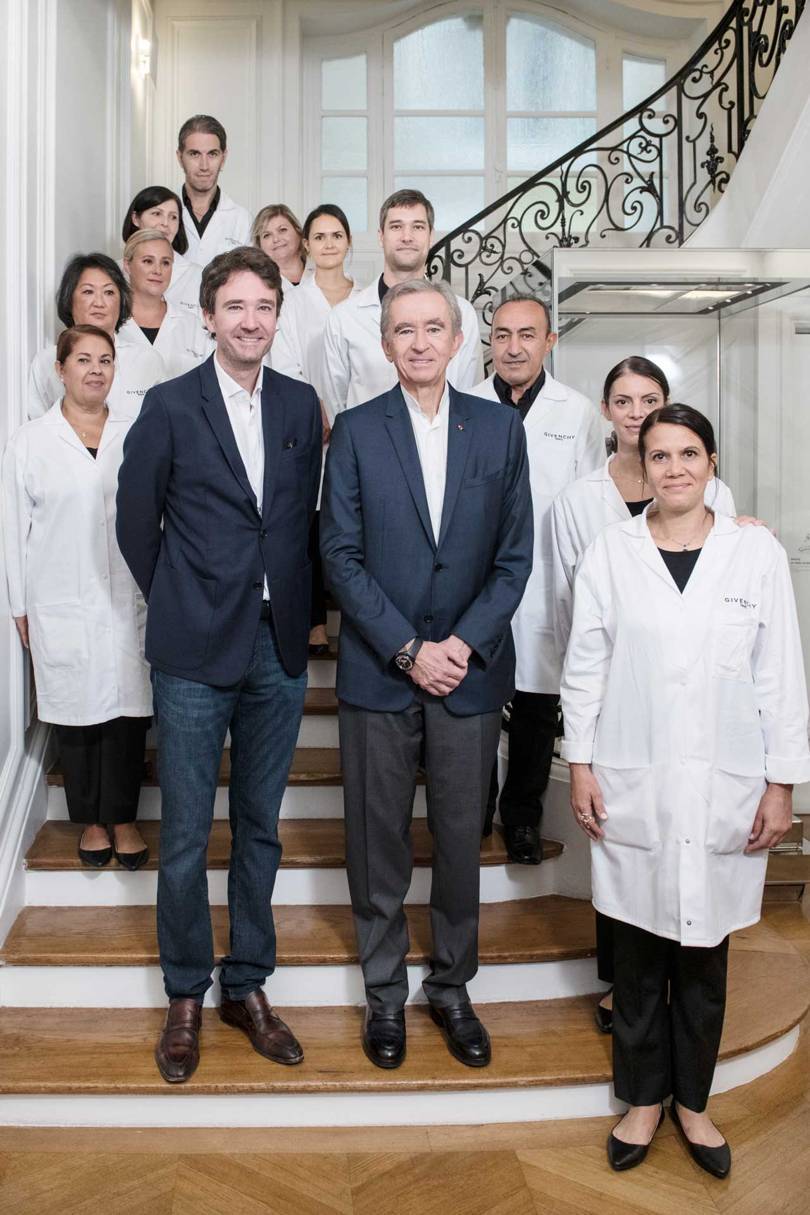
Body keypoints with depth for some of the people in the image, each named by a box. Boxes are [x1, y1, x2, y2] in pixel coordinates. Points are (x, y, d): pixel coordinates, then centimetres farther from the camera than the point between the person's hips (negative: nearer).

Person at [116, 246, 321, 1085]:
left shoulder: (301, 406, 6)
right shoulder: (170, 406, -3)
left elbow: (307, 513, 10)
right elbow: (136, 520, 2)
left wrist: (295, 608, 5)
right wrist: (180, 606, 4)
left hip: (279, 648, 3)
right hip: (195, 653, -3)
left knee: (260, 827, 13)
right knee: (185, 837, 5)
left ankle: (248, 986, 29)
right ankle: (185, 997, 24)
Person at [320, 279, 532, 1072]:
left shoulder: (500, 428, 4)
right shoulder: (356, 431, 0)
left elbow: (515, 555, 2)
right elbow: (341, 556, -5)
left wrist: (464, 642, -10)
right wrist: (408, 650, -12)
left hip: (471, 672, 1)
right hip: (378, 672, -1)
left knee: (461, 838, 11)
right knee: (378, 842, 9)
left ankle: (452, 988, 31)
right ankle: (385, 993, 28)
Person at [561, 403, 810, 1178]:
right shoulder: (609, 552, 0)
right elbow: (584, 665, 3)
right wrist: (580, 766, 0)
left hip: (724, 794, 0)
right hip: (632, 790, 0)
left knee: (705, 955, 12)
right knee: (638, 954, 11)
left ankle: (691, 1100, 31)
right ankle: (643, 1097, 30)